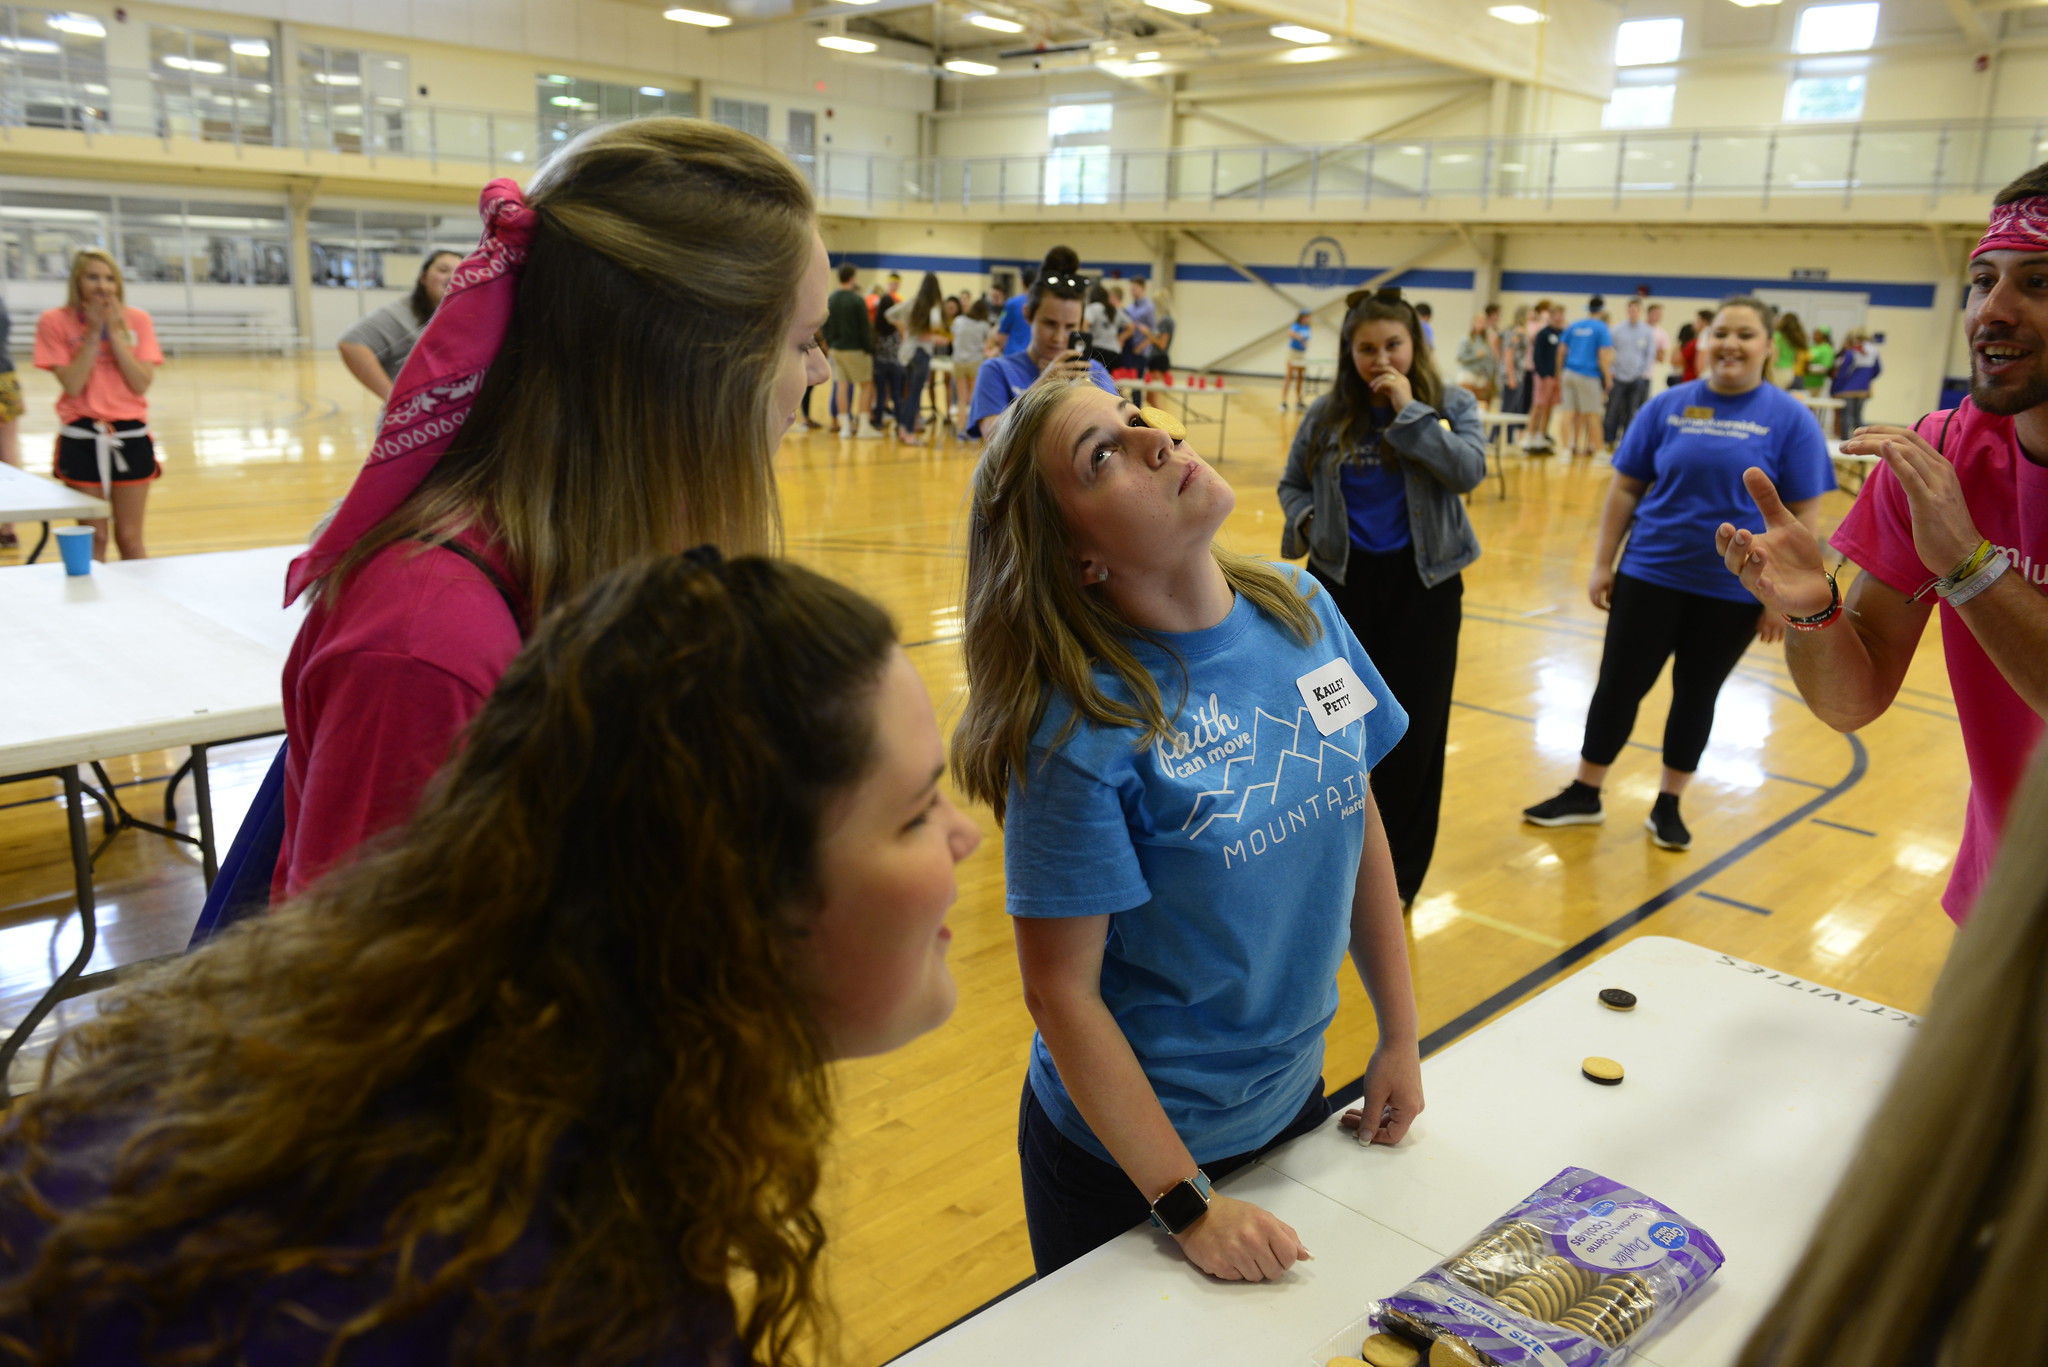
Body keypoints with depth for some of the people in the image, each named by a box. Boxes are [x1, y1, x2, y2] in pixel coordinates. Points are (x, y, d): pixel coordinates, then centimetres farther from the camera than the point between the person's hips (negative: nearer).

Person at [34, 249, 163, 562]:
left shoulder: (137, 320, 2)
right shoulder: (55, 322, -3)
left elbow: (141, 383, -8)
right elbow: (72, 385, -12)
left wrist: (115, 332, -13)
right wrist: (93, 333, -13)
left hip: (131, 437, 1)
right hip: (81, 439, -1)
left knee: (130, 539, 7)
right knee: (94, 538, 4)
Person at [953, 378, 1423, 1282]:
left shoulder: (1301, 610, -9)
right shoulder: (1082, 725, -26)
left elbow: (1361, 828, 2)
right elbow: (1062, 989, -21)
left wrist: (1399, 1038, 6)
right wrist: (1191, 1206, -16)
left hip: (1294, 1104, 5)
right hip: (1130, 1153, -5)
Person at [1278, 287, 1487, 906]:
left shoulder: (1451, 404, -2)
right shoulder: (1328, 414, 2)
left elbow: (1468, 471, -18)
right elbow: (1292, 483, 13)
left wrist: (1410, 410, -20)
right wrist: (1306, 522, -8)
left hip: (1424, 583, -1)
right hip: (1342, 579, 2)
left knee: (1415, 728, 1)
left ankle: (1397, 872, 17)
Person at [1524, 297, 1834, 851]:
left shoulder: (1790, 420, -5)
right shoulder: (1668, 406, -1)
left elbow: (1803, 515, -5)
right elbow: (1626, 488, 3)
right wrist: (1602, 563, 0)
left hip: (1733, 590, -1)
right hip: (1650, 574, 1)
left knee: (1696, 694, 11)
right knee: (1618, 685, 4)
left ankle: (1668, 805, 26)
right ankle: (1584, 794, 19)